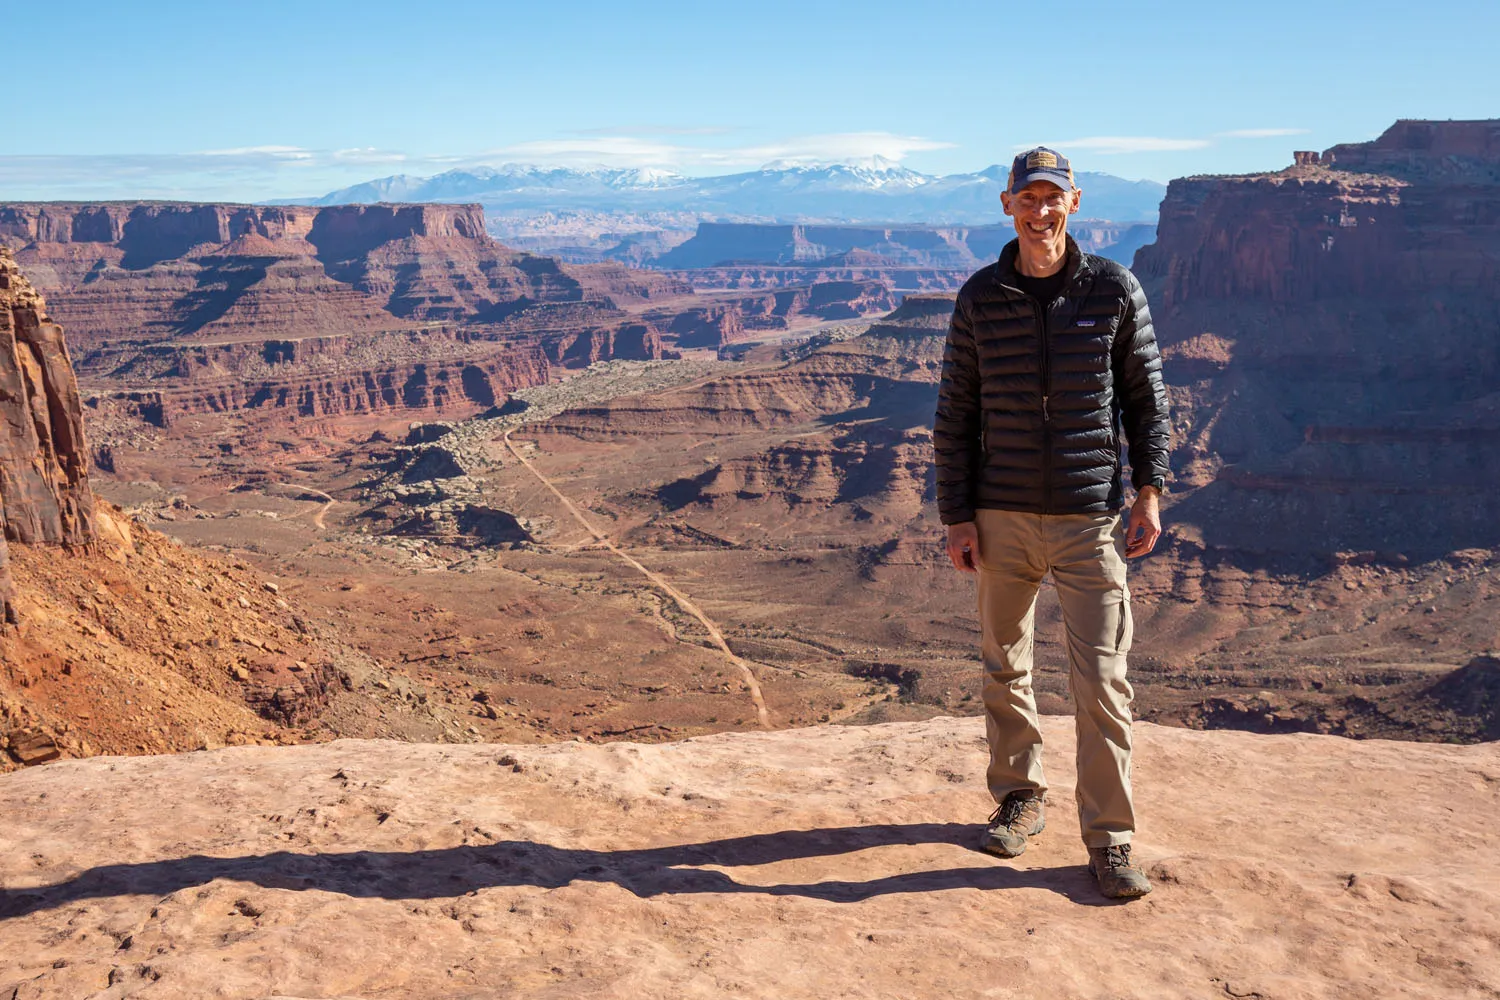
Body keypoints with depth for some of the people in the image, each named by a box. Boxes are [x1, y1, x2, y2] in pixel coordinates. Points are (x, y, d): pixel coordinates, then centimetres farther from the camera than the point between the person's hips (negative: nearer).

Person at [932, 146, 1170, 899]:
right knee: (1004, 668, 13)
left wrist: (1149, 490, -2)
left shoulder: (1113, 290, 1)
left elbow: (1145, 397, 7)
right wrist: (956, 515, 0)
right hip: (1003, 518, 2)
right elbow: (955, 413, 4)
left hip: (1090, 517, -1)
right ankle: (1019, 797, 32)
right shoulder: (980, 298, 2)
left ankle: (1109, 839, 9)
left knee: (1101, 681, -4)